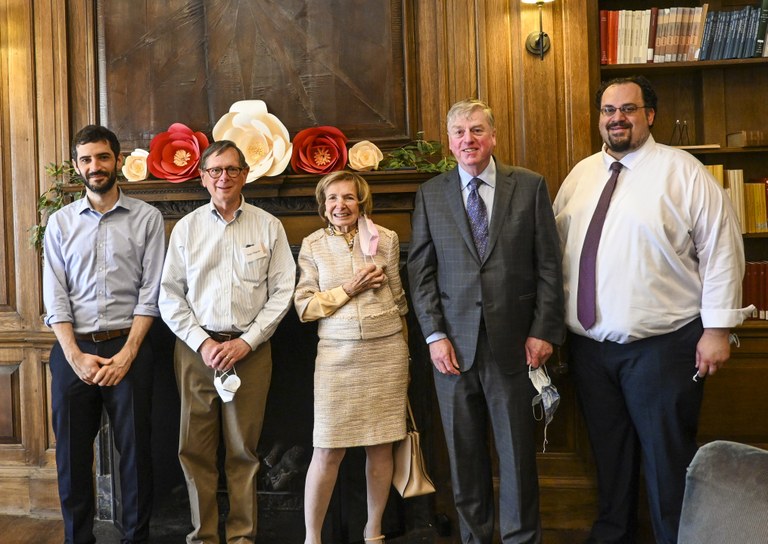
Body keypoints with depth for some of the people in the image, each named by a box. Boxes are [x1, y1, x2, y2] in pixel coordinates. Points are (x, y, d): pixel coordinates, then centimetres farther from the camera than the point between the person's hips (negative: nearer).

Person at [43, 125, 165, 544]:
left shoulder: (147, 218, 1)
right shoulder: (60, 222, 8)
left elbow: (150, 293, -4)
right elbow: (55, 297, 3)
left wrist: (126, 355, -11)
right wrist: (75, 356, -8)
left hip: (128, 347, -2)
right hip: (73, 351, 2)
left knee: (135, 450, 5)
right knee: (71, 451, 9)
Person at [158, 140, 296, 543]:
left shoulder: (268, 226, 5)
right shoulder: (186, 227, 7)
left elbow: (281, 291, 0)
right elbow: (170, 296, 4)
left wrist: (247, 342, -8)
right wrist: (202, 343, -7)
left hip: (250, 348, -1)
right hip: (196, 348, 1)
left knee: (243, 449, 5)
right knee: (196, 449, 4)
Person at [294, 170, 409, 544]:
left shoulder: (386, 239, 3)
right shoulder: (312, 245, 2)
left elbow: (398, 299, 12)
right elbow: (304, 306, -1)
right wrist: (349, 289, -11)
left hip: (386, 351, 1)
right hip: (336, 354, -1)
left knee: (382, 446, 8)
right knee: (328, 450, -1)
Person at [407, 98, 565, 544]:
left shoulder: (530, 186, 2)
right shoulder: (431, 194, 6)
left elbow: (549, 265, 1)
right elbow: (421, 270, 4)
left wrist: (543, 332, -6)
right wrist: (434, 335, -3)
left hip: (514, 344, -1)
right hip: (454, 345, 2)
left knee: (518, 453, 8)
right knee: (465, 456, 11)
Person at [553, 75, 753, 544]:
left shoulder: (682, 171, -6)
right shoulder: (581, 175, 10)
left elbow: (721, 249, -8)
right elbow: (558, 250, 12)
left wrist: (717, 328, -11)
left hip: (662, 343, -5)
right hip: (589, 344, 5)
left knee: (668, 457, 3)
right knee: (609, 452, 18)